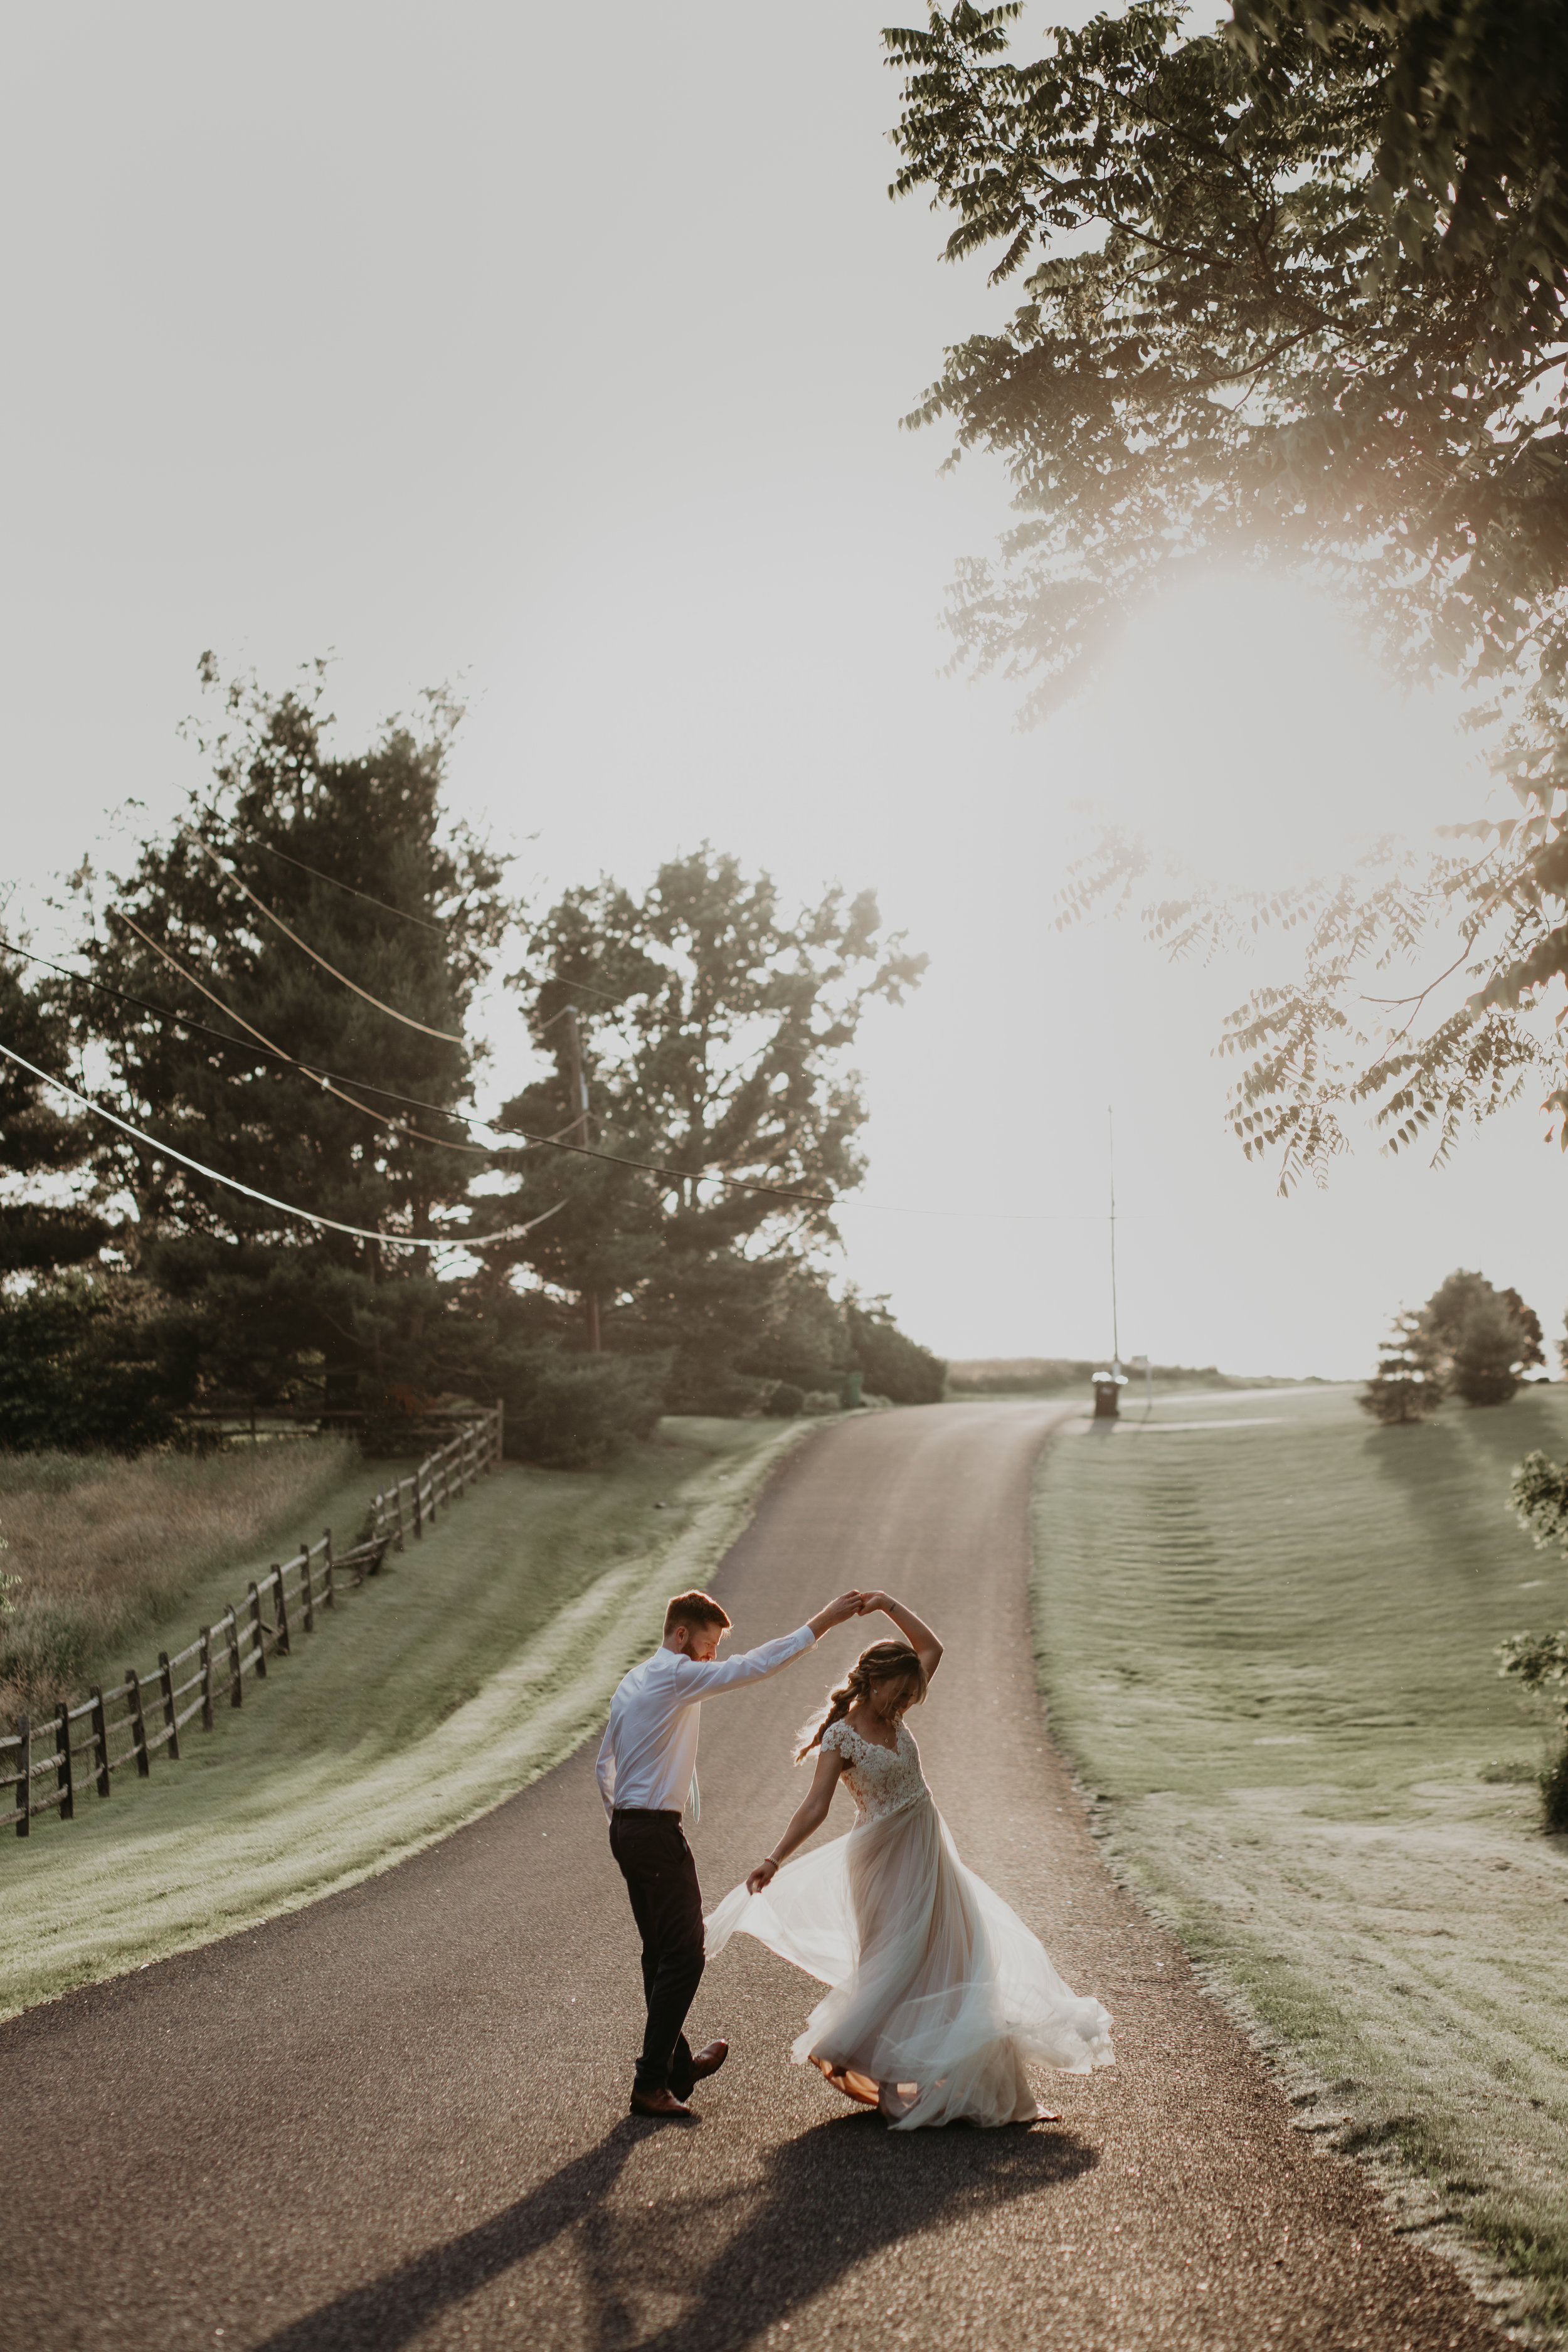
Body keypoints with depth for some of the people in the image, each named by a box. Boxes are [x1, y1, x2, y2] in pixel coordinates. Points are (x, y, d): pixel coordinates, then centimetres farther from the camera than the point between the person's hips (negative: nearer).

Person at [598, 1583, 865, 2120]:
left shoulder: (633, 1682, 14)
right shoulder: (677, 1676, -14)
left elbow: (605, 1764, 20)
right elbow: (755, 1665, -19)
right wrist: (822, 1622, -16)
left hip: (626, 1829, 10)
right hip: (657, 1833, -10)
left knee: (660, 1951, 18)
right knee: (683, 1955, -5)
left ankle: (677, 2062, 29)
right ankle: (651, 2083, -6)